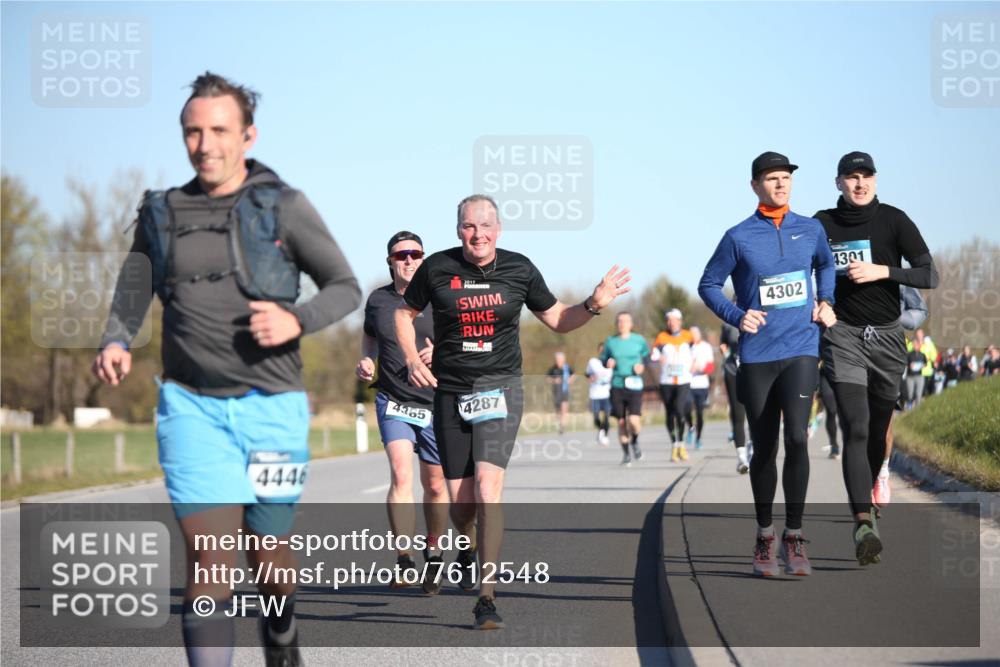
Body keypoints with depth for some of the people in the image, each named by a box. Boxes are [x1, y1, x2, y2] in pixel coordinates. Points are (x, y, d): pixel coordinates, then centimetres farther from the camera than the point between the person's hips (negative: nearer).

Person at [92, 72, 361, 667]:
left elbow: (346, 288, 3)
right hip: (192, 404, 1)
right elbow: (131, 300, 13)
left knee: (269, 549, 12)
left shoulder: (284, 207, 1)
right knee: (209, 555, -12)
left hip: (270, 403, -1)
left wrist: (296, 321, -16)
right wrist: (115, 345, -9)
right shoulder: (161, 213, 9)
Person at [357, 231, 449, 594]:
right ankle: (403, 562, -21)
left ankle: (433, 554, 30)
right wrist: (366, 362, 3)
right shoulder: (377, 300, 5)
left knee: (435, 486, 8)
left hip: (436, 403, 0)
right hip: (393, 402, 0)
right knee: (401, 475, -20)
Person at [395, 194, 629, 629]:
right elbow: (404, 313, 13)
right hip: (450, 392, 1)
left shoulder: (519, 269, 1)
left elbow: (557, 320, 13)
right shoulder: (437, 268, -1)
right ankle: (467, 547, 44)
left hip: (500, 388, -1)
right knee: (460, 502, 6)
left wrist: (593, 305, -6)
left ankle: (486, 598, -14)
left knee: (488, 492, -19)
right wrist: (412, 359, -2)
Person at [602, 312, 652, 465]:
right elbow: (603, 359, 16)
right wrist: (608, 363, -6)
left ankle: (635, 441, 17)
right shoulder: (610, 342, 6)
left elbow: (648, 356, 14)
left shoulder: (639, 340, 2)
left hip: (634, 385, -2)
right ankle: (626, 454, 19)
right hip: (617, 385, 2)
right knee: (621, 422, 3)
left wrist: (642, 365, -5)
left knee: (634, 420, -15)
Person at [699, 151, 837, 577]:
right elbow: (708, 285, 6)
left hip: (801, 351, 0)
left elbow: (826, 263, 27)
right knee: (764, 449, 7)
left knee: (796, 437, -17)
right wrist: (737, 316, -9)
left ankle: (794, 536, -7)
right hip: (757, 356, 0)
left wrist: (825, 301, 11)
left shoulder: (810, 230, 7)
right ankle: (764, 537, 22)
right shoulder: (738, 237, -1)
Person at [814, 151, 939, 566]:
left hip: (887, 336, 2)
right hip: (843, 336, -2)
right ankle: (864, 524, -29)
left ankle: (865, 500, 36)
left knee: (878, 430, 10)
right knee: (856, 427, -18)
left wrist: (883, 271, -20)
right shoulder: (822, 225, 1)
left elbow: (930, 276, -7)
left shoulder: (893, 221, -1)